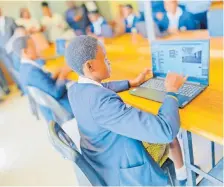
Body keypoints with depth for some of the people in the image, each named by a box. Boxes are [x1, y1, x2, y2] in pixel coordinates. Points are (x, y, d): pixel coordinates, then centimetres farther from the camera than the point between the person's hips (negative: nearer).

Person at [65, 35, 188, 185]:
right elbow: (166, 131, -40)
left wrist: (133, 83, 16)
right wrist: (172, 90, -22)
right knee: (171, 135, 16)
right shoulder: (102, 101, -41)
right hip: (122, 172, -8)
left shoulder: (75, 89, -11)